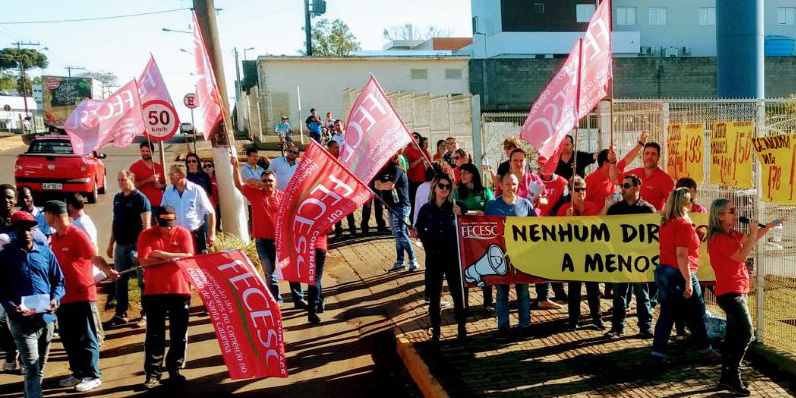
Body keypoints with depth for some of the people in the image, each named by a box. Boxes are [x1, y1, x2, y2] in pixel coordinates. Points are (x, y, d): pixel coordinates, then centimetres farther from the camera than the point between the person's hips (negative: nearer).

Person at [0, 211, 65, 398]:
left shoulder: (46, 252, 5)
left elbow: (58, 281, 9)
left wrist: (55, 299, -10)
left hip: (46, 318, 4)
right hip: (22, 321, -4)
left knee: (40, 369, 17)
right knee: (32, 370, -10)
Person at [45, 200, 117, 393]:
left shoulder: (78, 235, -14)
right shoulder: (55, 238, 10)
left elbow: (95, 257, -24)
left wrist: (107, 271, -41)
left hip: (82, 295, -8)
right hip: (63, 296, 8)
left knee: (86, 338, 0)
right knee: (68, 338, 15)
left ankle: (92, 376, 9)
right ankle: (78, 373, 28)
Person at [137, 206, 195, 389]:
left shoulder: (183, 233, 0)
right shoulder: (146, 235, -1)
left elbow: (189, 257, -12)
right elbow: (144, 261, -13)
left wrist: (163, 254, -18)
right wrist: (175, 257, -14)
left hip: (180, 291, 1)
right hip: (154, 292, -1)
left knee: (179, 334, 7)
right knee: (154, 334, 3)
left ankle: (175, 370, 19)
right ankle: (152, 373, 9)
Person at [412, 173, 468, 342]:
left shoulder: (458, 207, 0)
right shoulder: (426, 209, 4)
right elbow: (419, 231, 10)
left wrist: (460, 216, -17)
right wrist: (416, 234, -12)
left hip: (454, 257, -1)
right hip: (433, 258, 1)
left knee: (458, 293, 3)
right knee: (434, 296, 6)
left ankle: (462, 328, 19)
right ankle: (435, 331, 18)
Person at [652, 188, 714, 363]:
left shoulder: (665, 223, 8)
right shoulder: (684, 224, -17)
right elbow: (681, 255, -22)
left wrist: (696, 236, 18)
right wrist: (688, 281, -21)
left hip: (662, 271, 7)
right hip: (679, 274, -7)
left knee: (667, 313, 10)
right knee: (697, 313, 11)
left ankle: (658, 351, 6)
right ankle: (704, 350, 24)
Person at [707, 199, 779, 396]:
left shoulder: (731, 235, 13)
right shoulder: (719, 238, -16)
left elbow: (751, 240, 25)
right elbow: (741, 256, -19)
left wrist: (770, 225, 15)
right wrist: (752, 233, -13)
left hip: (737, 292, 10)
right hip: (730, 292, -10)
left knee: (734, 336, 13)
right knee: (747, 334, -15)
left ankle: (726, 379, 19)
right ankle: (732, 377, -11)